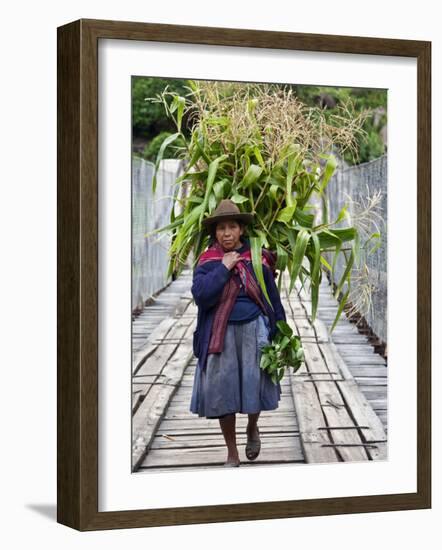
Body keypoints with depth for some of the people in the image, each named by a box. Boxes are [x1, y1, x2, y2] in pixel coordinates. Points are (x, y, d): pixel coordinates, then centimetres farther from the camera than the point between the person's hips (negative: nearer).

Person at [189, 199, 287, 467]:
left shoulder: (258, 259, 1)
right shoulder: (207, 262, 0)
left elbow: (273, 297, 5)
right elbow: (201, 294, -14)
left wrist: (279, 333, 3)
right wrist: (223, 269, -16)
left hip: (253, 330, 0)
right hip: (220, 333, 0)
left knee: (254, 386, -1)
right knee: (223, 391, 2)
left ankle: (253, 427, 34)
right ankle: (232, 454, 17)